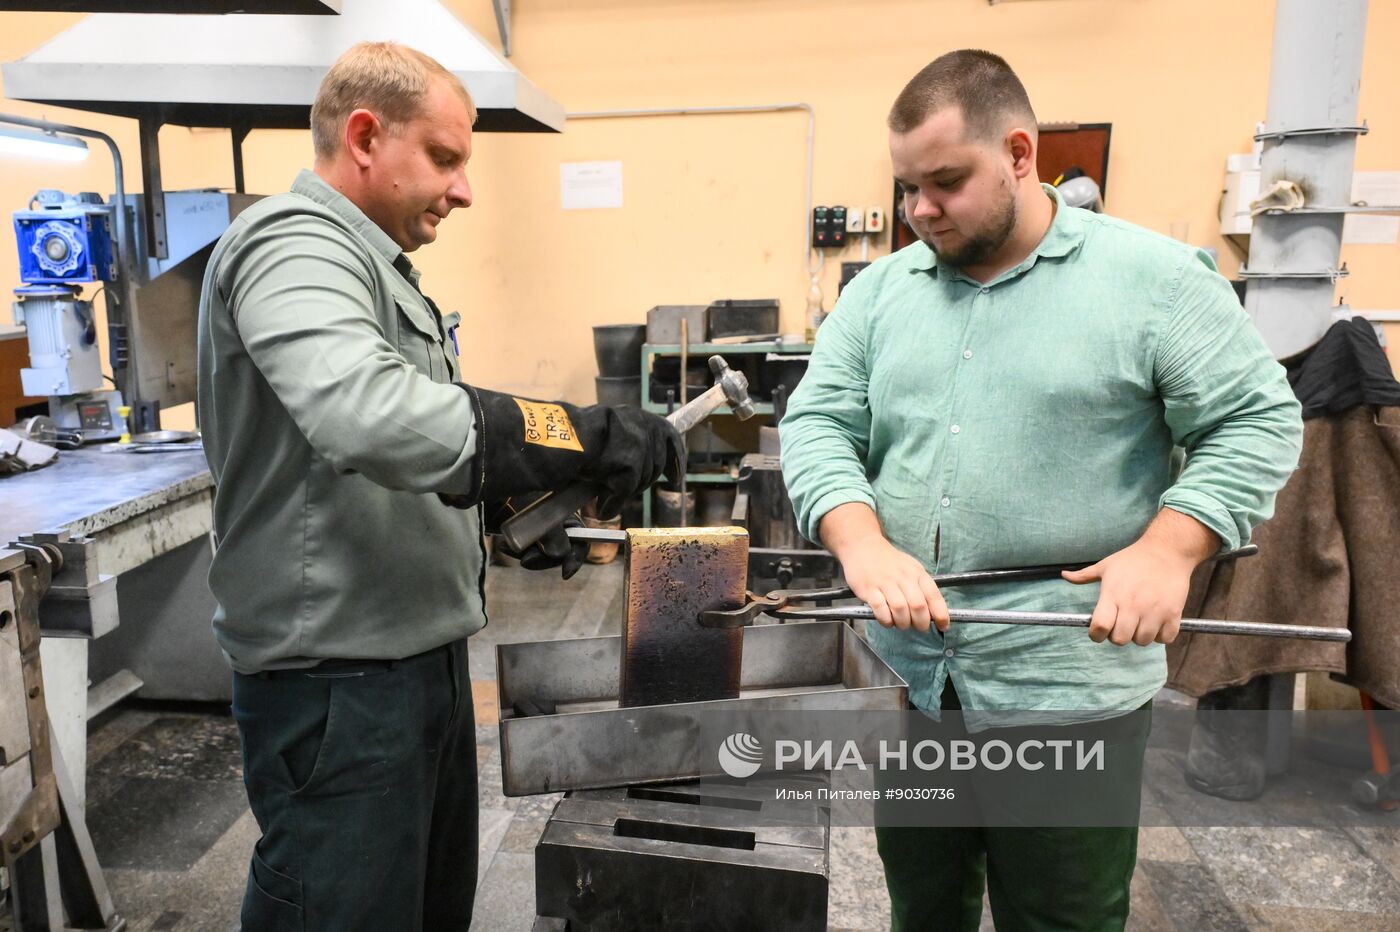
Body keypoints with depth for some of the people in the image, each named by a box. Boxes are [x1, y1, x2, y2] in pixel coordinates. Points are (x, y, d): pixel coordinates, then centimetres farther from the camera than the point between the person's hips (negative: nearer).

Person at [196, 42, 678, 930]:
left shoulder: (370, 262, 17)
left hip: (419, 653, 10)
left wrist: (514, 505, 7)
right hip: (339, 680, -10)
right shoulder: (292, 243, -16)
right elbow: (365, 415, -35)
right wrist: (585, 435, -30)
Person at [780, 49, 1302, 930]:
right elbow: (818, 423, 0)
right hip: (907, 672, 4)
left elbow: (1256, 421, -4)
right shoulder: (879, 290, 5)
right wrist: (863, 546, -16)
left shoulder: (1156, 278, -5)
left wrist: (1167, 549, -18)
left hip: (1070, 681, -3)